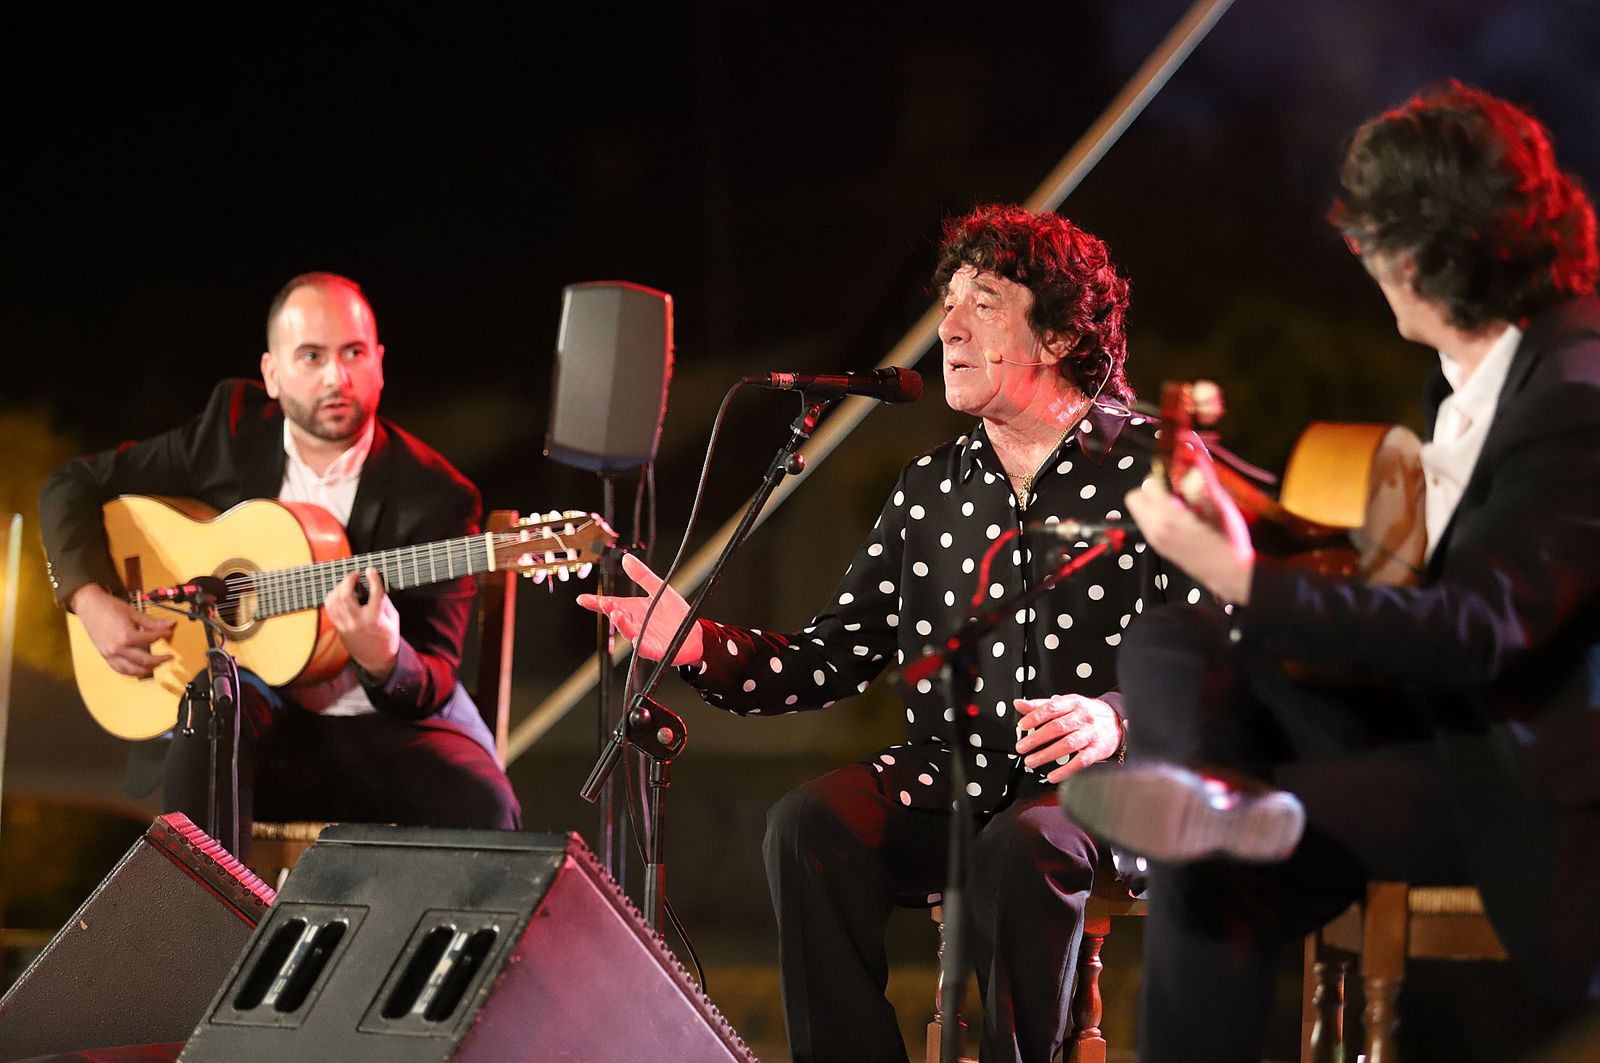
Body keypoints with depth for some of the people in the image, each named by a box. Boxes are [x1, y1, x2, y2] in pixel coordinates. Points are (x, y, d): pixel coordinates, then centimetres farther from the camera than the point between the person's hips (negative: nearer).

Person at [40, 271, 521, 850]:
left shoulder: (435, 495, -9)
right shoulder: (234, 428, 1)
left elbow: (433, 687, -10)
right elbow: (73, 486, 10)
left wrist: (382, 659, -34)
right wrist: (90, 600, -6)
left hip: (381, 730, -2)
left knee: (483, 809, -32)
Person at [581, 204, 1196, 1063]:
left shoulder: (1154, 468, -2)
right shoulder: (928, 490, 15)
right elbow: (831, 658, 12)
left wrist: (1115, 718, -29)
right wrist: (701, 647, -6)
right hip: (949, 780, 5)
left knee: (1021, 849, -37)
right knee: (810, 825, -22)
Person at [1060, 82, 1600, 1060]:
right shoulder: (1477, 372, 5)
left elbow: (1477, 633, -29)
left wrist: (1249, 582, -33)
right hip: (1441, 719, 9)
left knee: (1225, 875, -24)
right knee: (1169, 644, -4)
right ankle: (1211, 789, -31)